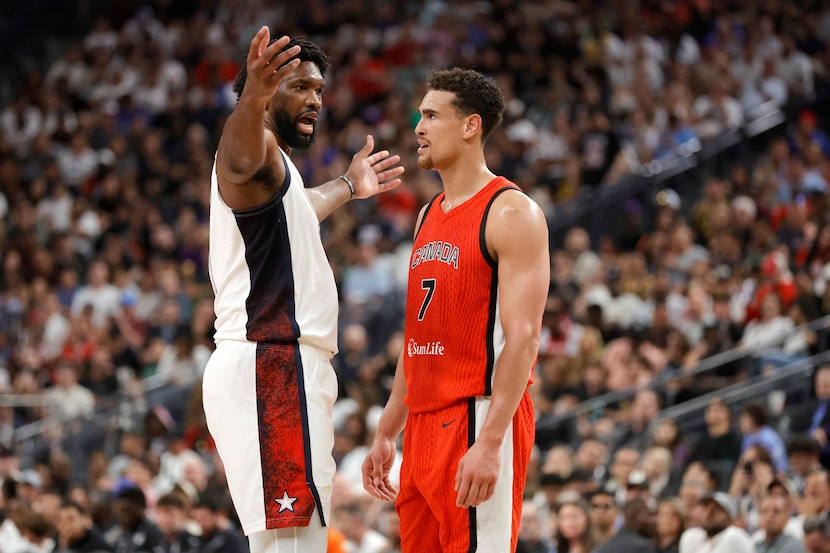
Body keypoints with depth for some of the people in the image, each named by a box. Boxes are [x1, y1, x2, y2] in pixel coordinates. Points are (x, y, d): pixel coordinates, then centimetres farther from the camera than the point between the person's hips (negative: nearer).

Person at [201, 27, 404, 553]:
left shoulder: (277, 166, 23)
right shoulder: (260, 147, -9)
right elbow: (240, 163, -37)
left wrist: (346, 187, 64)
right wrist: (251, 99, -58)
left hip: (280, 370, 11)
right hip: (271, 368, -11)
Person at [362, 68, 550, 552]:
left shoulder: (512, 213, -10)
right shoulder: (430, 216, 17)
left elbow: (523, 337, -17)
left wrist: (490, 442, -24)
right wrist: (386, 434, 19)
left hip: (479, 420, -9)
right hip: (426, 423, 9)